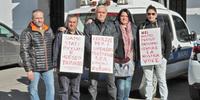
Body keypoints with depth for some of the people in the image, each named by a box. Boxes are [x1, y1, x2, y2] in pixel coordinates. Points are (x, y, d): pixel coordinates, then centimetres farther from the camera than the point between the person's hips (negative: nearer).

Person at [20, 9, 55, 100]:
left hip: (48, 67, 4)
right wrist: (28, 69, -15)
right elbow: (24, 52, -11)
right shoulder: (27, 33, -7)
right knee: (33, 90, 7)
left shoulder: (49, 30, 9)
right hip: (34, 68, -4)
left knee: (51, 88, 5)